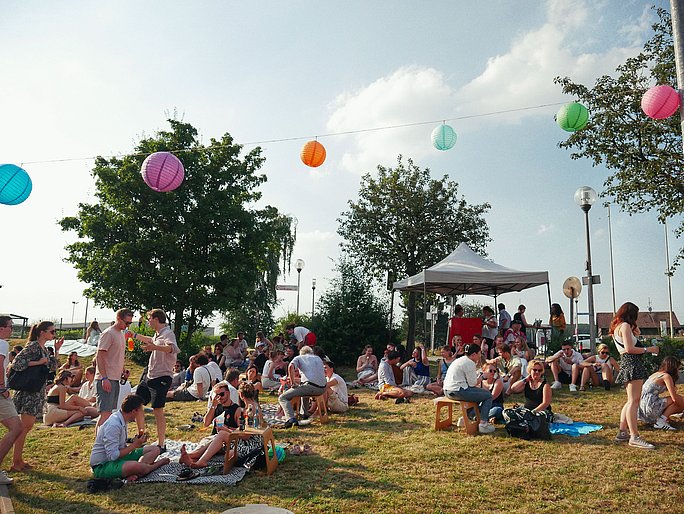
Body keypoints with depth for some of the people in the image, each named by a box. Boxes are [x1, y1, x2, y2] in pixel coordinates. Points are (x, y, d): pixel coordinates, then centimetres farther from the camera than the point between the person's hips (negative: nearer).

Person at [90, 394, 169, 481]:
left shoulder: (123, 421, 5)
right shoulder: (113, 425, -25)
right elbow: (113, 456, -28)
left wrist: (137, 443, -4)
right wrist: (134, 445, -19)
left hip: (118, 457, 10)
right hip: (102, 466, -10)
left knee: (155, 449, 0)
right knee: (136, 466, -38)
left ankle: (134, 473, -21)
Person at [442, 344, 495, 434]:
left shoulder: (460, 360, 20)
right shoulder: (470, 363, -10)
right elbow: (472, 383, -10)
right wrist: (483, 377, 6)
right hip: (458, 392, -10)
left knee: (476, 393, 31)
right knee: (488, 395, 0)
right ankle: (483, 424, -3)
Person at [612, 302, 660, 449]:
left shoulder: (617, 327, 21)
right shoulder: (625, 326, -9)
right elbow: (629, 349, -18)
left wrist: (635, 333, 21)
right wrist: (648, 349, -10)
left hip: (626, 364, 11)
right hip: (632, 362, -11)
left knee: (631, 401, 16)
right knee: (634, 401, -14)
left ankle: (622, 432, 16)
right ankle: (634, 437, -17)